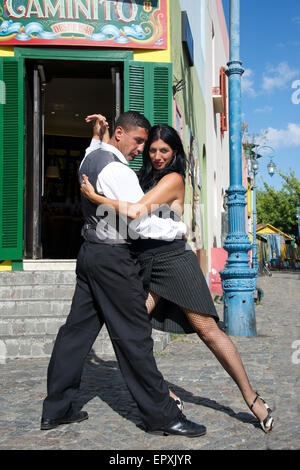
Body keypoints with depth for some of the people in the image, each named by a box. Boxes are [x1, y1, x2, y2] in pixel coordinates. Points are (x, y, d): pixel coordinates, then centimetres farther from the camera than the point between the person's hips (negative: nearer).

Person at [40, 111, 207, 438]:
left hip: (90, 252, 10)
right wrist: (181, 228, -10)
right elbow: (143, 223, -21)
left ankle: (56, 408, 20)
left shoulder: (90, 158, 12)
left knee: (77, 328, 12)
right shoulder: (117, 171, -17)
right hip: (112, 258, -10)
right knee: (133, 336, -4)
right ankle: (161, 415, 5)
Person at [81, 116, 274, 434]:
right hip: (145, 267, 7)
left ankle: (252, 398, 5)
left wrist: (94, 196, -13)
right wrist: (103, 133, 20)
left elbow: (137, 212, -19)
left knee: (208, 330, -7)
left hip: (173, 262, -7)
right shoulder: (145, 178, 15)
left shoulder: (173, 179, -7)